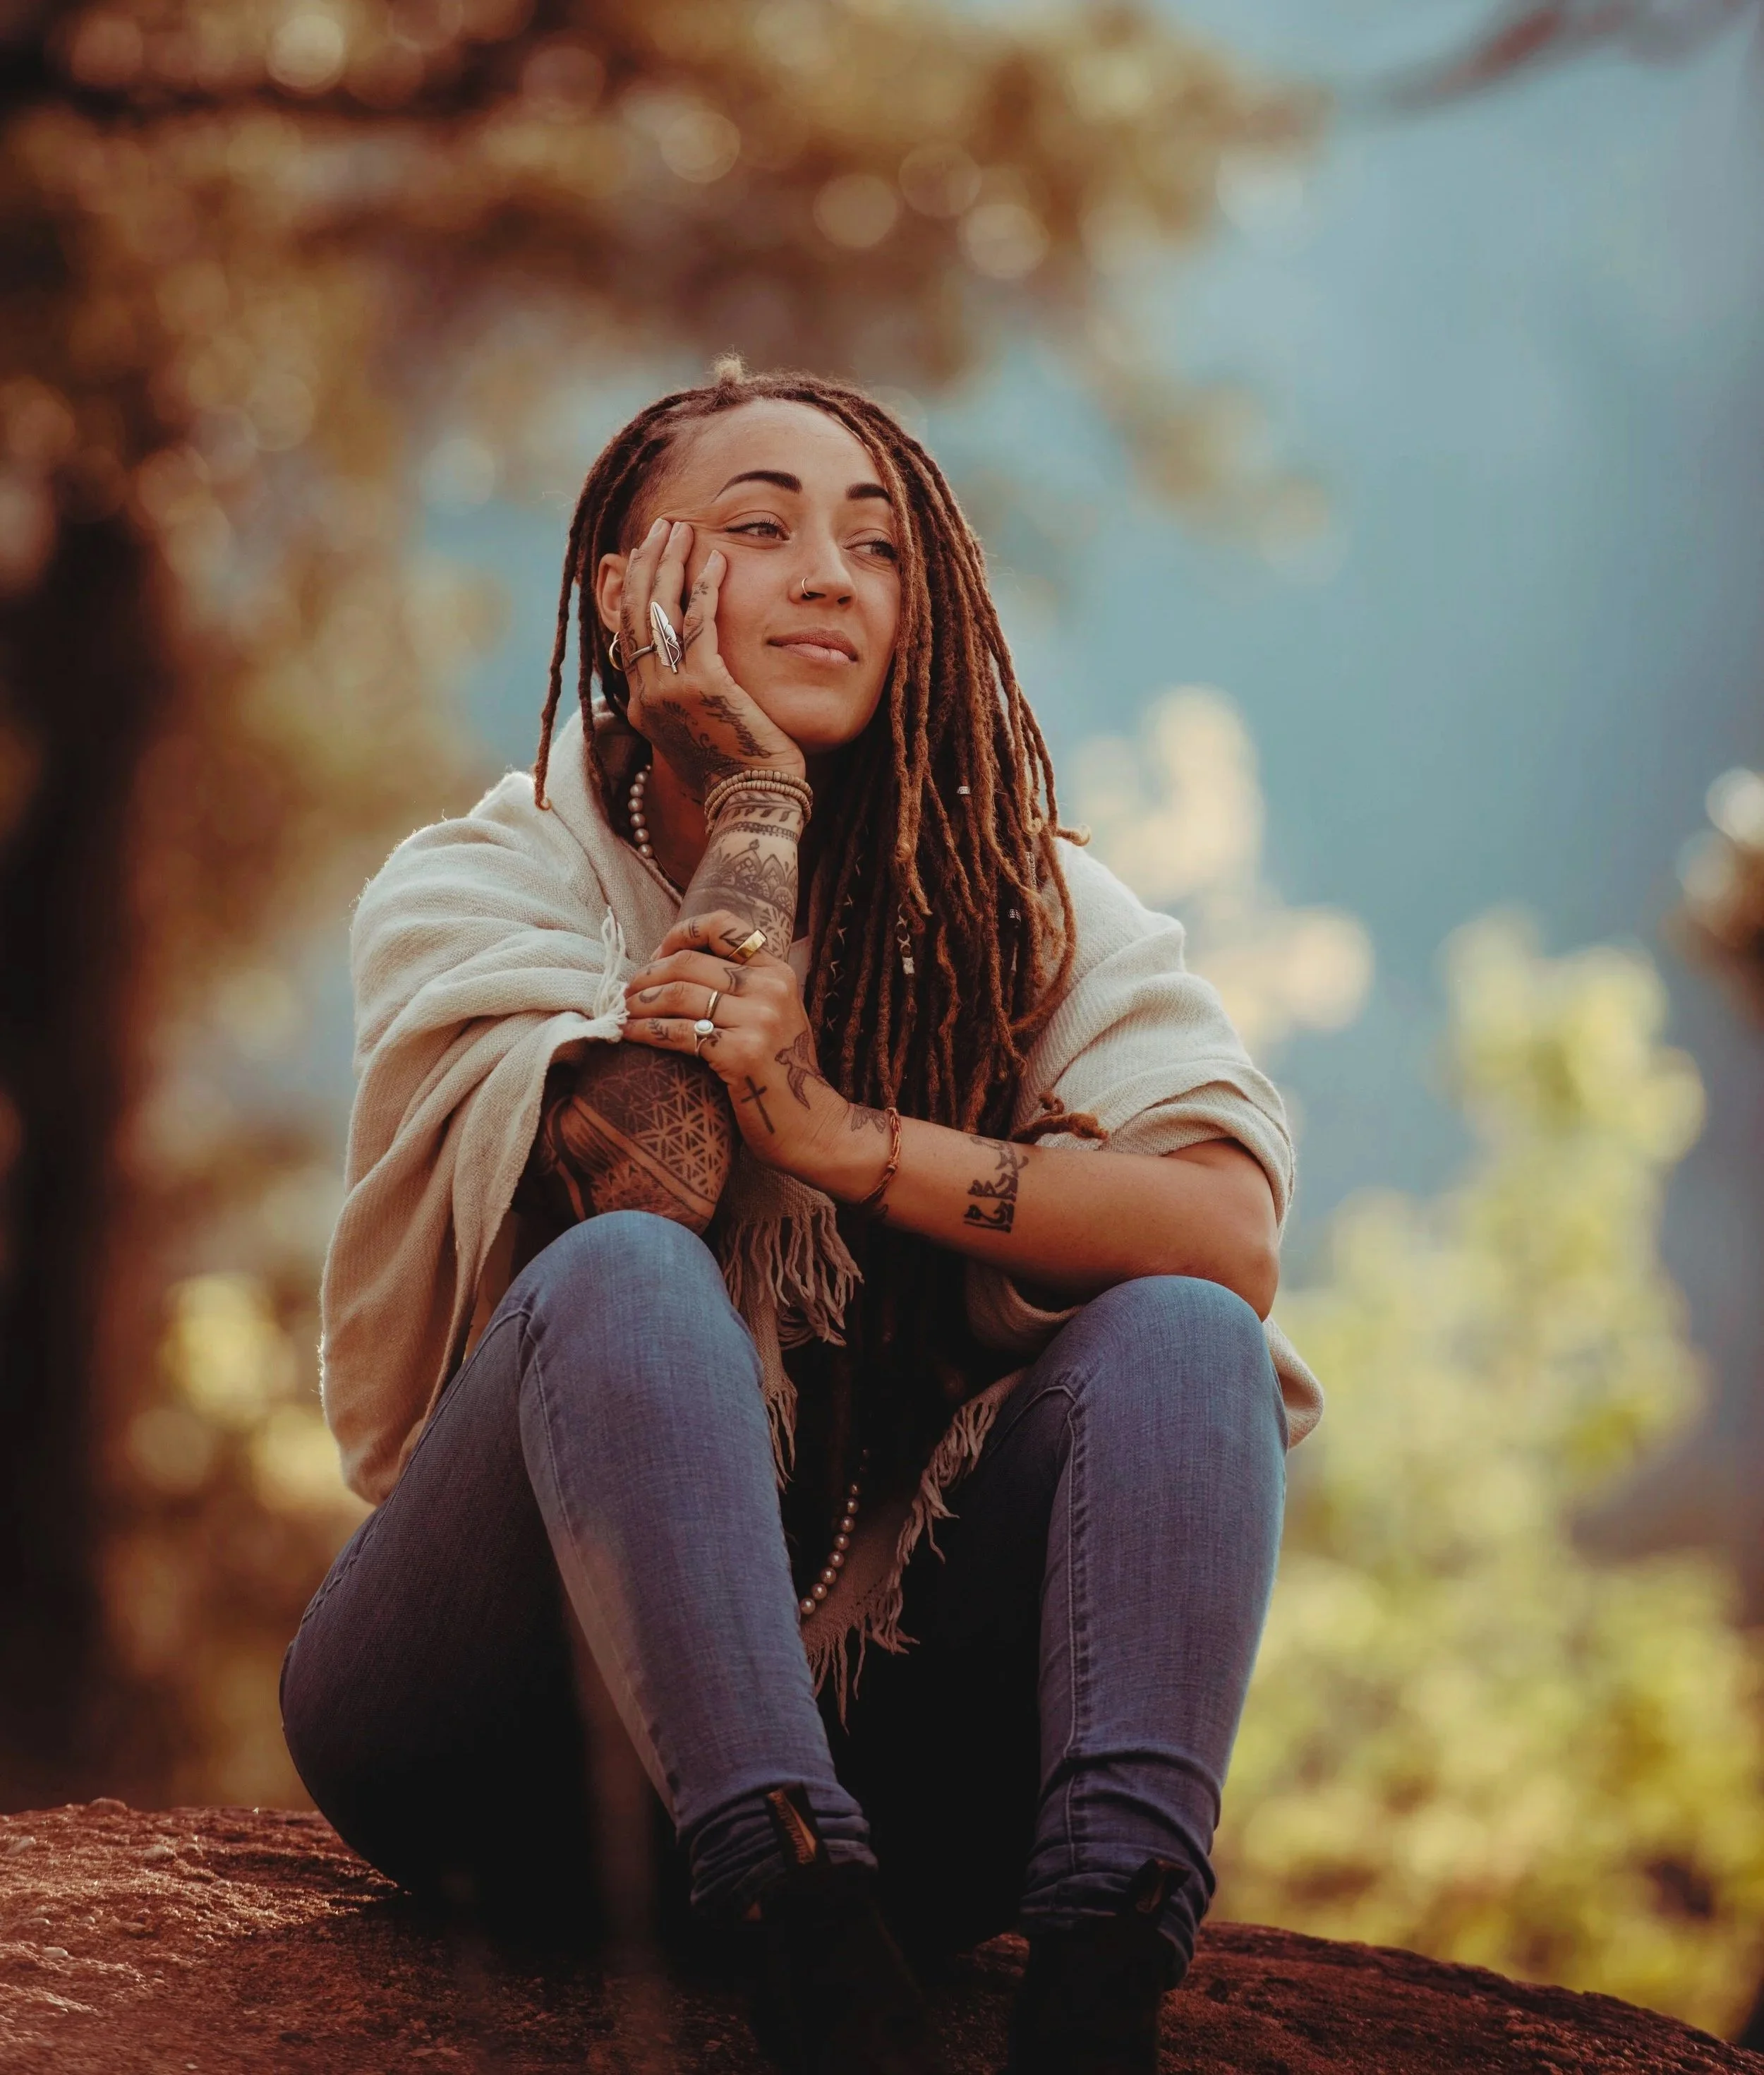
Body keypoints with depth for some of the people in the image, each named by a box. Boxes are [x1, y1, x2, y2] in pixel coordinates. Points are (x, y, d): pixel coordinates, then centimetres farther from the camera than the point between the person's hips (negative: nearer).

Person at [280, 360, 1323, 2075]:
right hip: (507, 1741, -2)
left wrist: (841, 1135, -22)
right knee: (622, 1278, -30)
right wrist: (756, 804, -10)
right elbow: (646, 1181, -20)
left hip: (857, 1705, 3)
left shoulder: (1029, 905, 7)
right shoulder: (474, 889, 1)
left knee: (1181, 1335, -21)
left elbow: (1236, 1234, -12)